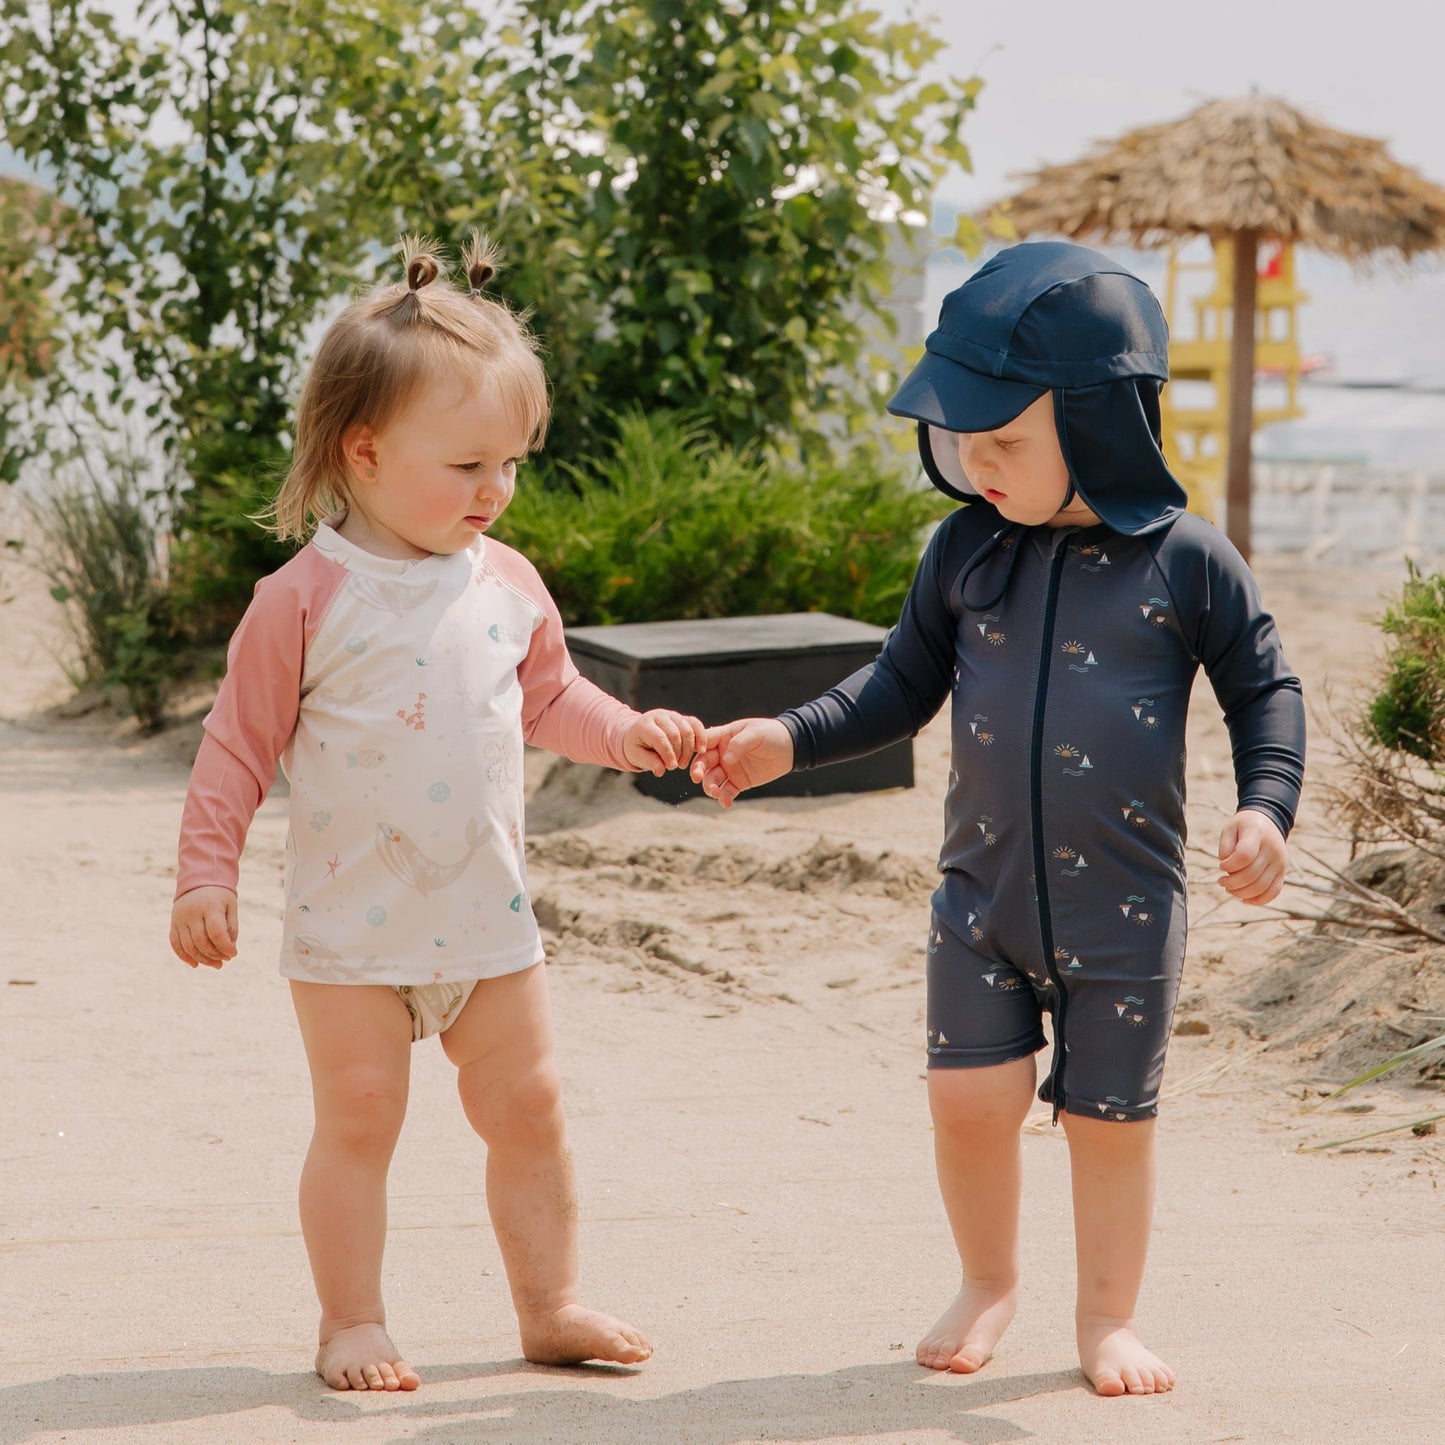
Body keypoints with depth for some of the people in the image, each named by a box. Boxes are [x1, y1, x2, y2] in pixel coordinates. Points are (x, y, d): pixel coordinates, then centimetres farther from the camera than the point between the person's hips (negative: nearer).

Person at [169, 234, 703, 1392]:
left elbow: (550, 698, 17)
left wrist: (629, 734, 0)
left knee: (528, 1107, 10)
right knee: (359, 1118, 0)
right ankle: (353, 1324, 14)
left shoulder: (507, 584, 3)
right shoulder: (306, 601, -12)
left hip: (487, 915, 5)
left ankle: (551, 1305, 23)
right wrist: (205, 873, -10)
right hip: (352, 919, -5)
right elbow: (239, 747, -6)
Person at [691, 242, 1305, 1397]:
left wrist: (1266, 806, -13)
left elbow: (1264, 689, 1)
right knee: (969, 1095, -2)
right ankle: (987, 1281, 25)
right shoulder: (968, 552, 1)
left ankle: (1109, 1314, 27)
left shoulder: (1184, 560, -8)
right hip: (983, 893, 3)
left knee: (1109, 1116, 6)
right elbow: (904, 686, 10)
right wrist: (788, 741, -1)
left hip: (1125, 908, -2)